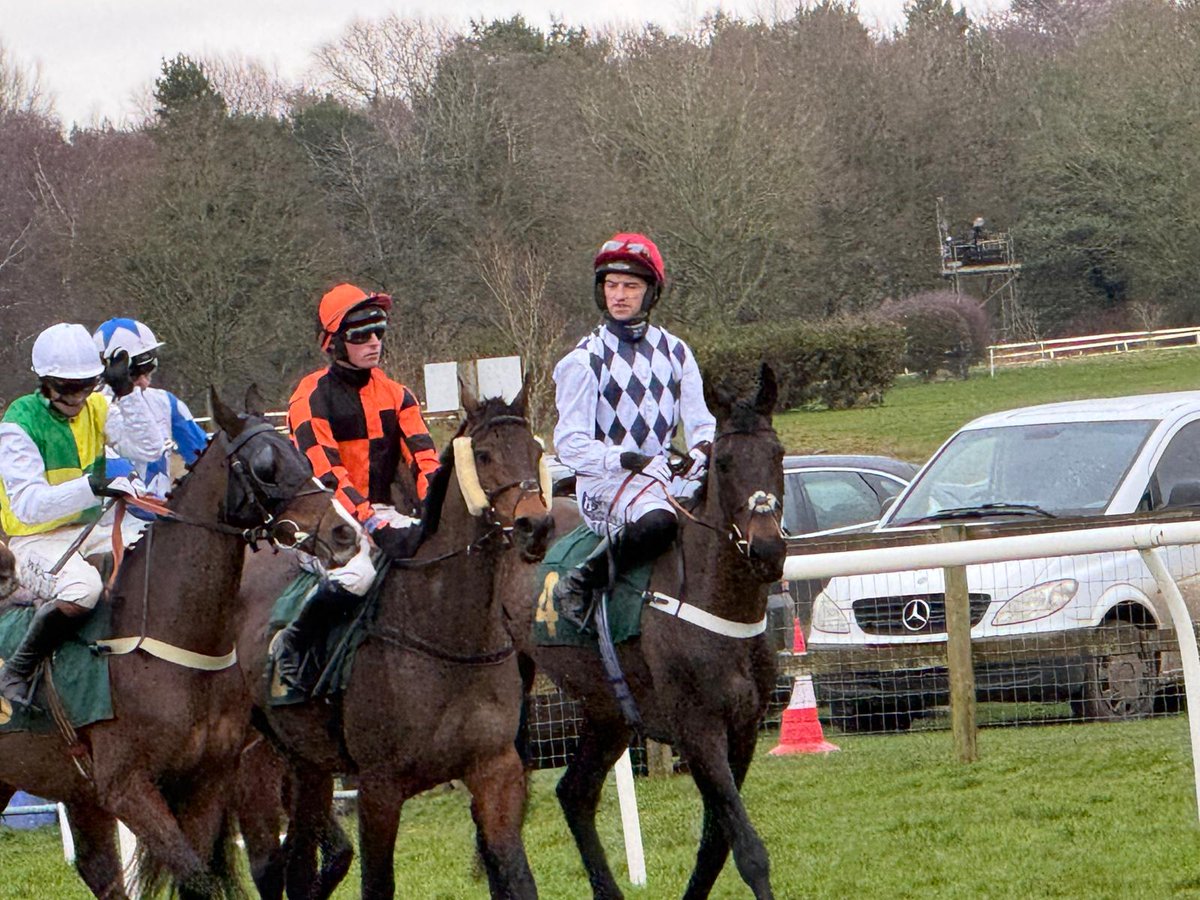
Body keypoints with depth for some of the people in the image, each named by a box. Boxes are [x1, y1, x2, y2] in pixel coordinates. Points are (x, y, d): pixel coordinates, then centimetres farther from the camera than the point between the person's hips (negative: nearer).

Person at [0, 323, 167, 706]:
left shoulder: (96, 408, 4)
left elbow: (149, 448, -9)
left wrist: (127, 393, -18)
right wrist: (89, 486, -37)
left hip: (92, 529, 6)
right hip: (37, 538, -6)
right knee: (82, 588, -34)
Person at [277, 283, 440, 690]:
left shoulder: (395, 395, 11)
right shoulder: (312, 397, -8)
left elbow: (423, 459, 0)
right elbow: (326, 474, -18)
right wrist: (372, 524, -31)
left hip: (383, 512, 6)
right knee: (356, 574, -34)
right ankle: (293, 643, -11)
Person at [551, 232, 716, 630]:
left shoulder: (675, 352, 14)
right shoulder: (584, 360, 0)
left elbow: (700, 421, 12)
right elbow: (570, 443, -7)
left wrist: (703, 448, -13)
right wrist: (627, 460, -23)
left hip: (665, 475, 5)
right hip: (604, 483, -5)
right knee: (656, 521, -37)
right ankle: (580, 583, -21)